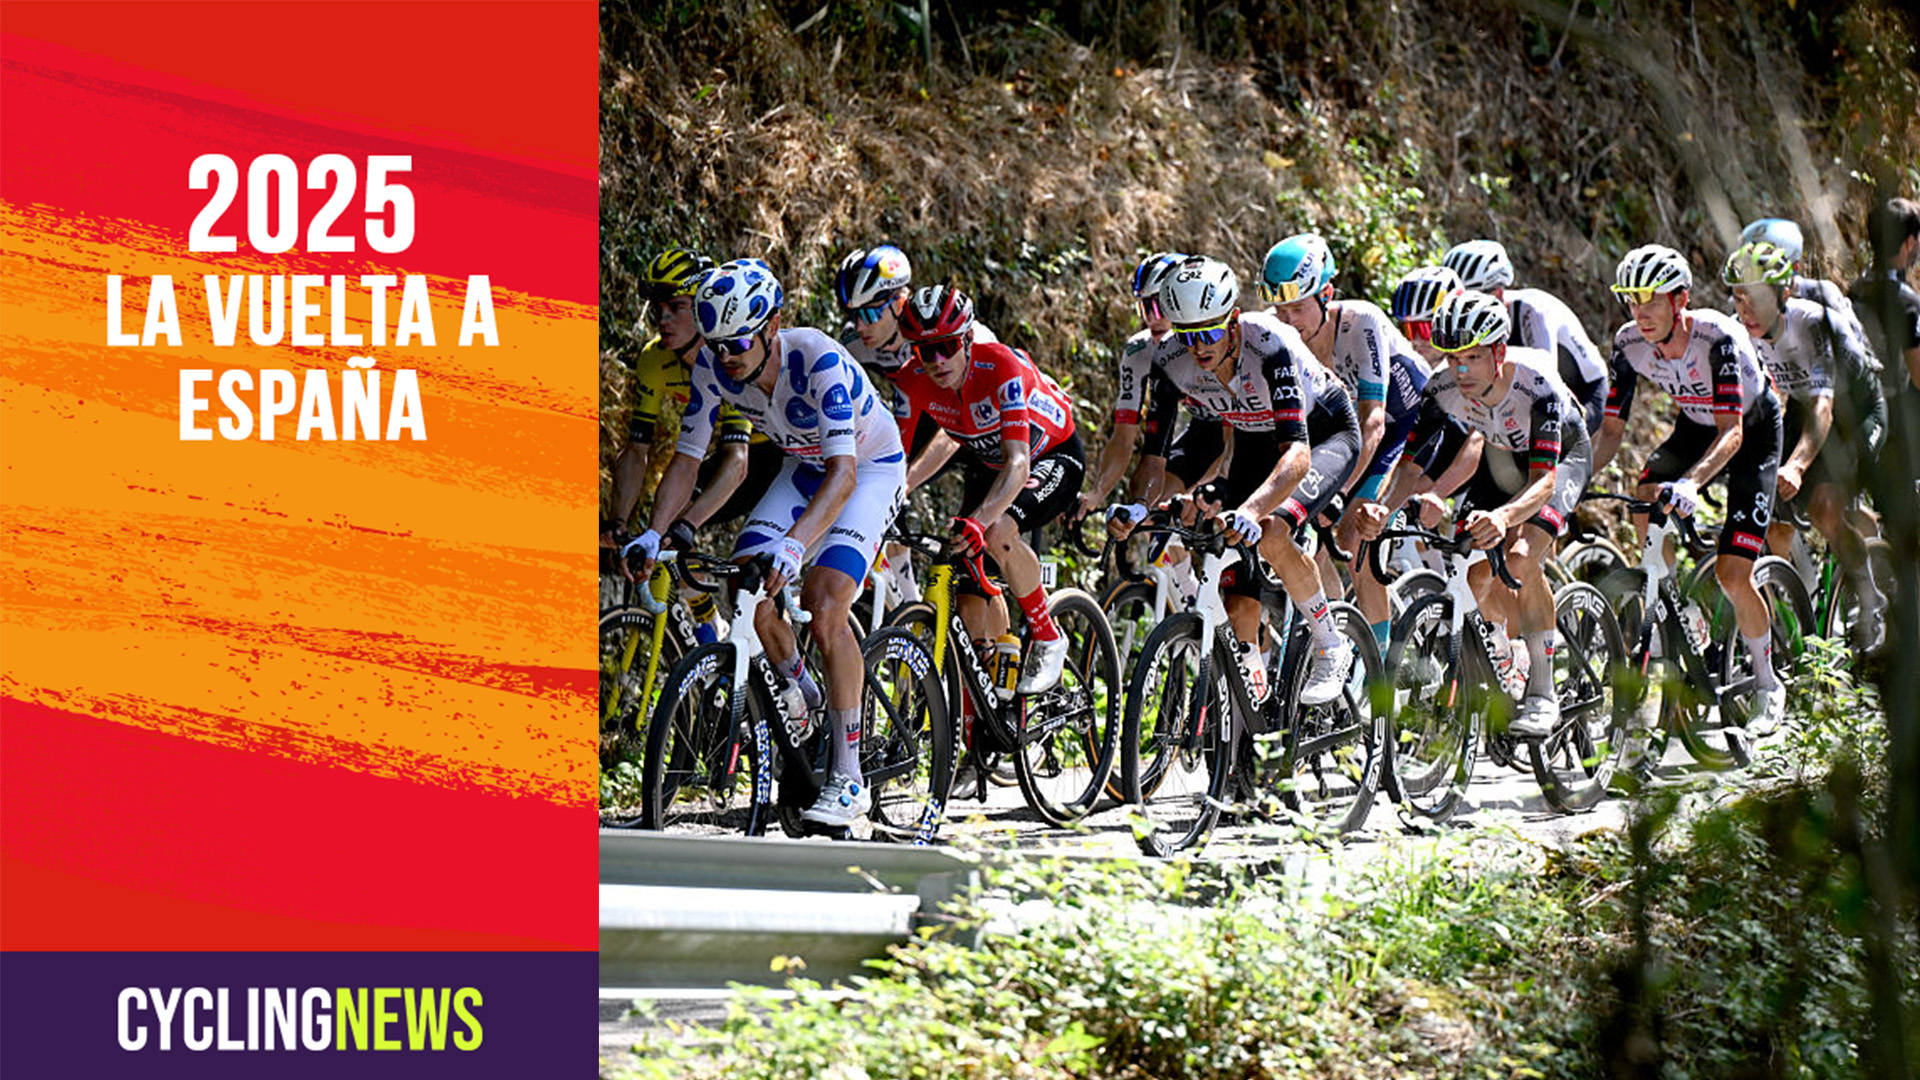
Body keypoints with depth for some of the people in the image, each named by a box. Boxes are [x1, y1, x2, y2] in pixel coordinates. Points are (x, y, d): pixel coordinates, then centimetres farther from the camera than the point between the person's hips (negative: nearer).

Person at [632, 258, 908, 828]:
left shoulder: (820, 361, -37)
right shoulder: (714, 365, -20)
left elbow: (843, 474, -45)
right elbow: (686, 458, -12)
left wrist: (794, 543, -59)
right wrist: (654, 533, -28)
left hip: (872, 468, -6)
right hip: (804, 466, 6)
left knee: (823, 607, -24)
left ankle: (848, 780, -19)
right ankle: (801, 696, 14)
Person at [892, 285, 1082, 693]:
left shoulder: (1002, 368, -36)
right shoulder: (914, 381, -21)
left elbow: (1019, 462, -45)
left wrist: (978, 521, -59)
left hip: (1053, 457, -5)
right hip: (987, 466, 5)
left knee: (997, 533, -34)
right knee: (972, 602, -7)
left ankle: (1047, 640, -13)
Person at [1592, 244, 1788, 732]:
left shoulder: (1718, 336, -34)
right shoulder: (1630, 342, -19)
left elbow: (1731, 432, -38)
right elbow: (1611, 429, -14)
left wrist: (1690, 483, -55)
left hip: (1753, 433, -5)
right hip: (1694, 429, 5)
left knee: (1732, 575, -13)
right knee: (1645, 512, -24)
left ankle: (1768, 686, 8)